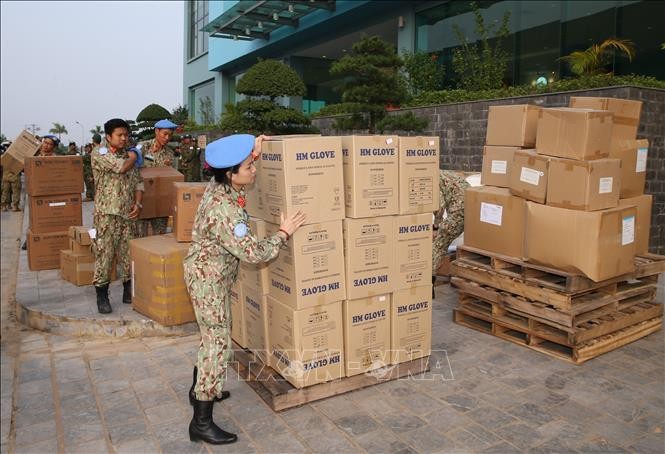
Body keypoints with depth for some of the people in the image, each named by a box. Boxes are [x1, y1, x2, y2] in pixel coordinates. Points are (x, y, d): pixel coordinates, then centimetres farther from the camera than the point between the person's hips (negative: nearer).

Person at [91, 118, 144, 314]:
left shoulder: (129, 156, 14)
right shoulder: (99, 154, -3)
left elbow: (138, 182, 13)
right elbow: (121, 167, -18)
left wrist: (138, 203, -2)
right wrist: (133, 157, 2)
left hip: (128, 214, 5)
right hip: (107, 213, -4)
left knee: (128, 254, 8)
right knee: (104, 253, -2)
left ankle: (129, 292, 20)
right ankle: (102, 296, 8)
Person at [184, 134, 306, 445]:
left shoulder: (218, 185, -4)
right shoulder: (224, 210, -31)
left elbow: (240, 167, 23)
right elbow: (253, 252, -28)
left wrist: (254, 152, 15)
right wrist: (284, 233, -17)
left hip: (206, 273, 10)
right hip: (209, 279, -10)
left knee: (212, 337, 24)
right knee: (219, 344, -4)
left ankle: (200, 389, 43)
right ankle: (201, 423, 5)